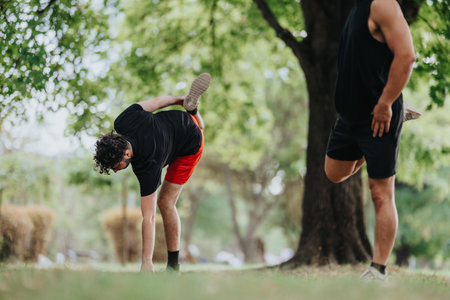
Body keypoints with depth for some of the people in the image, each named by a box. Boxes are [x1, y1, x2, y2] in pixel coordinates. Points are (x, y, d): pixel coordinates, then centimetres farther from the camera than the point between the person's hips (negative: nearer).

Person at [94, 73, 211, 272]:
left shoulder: (147, 169, -41)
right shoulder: (122, 123, -30)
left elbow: (148, 218, -39)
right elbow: (155, 101, -13)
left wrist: (146, 262, -38)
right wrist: (179, 99, 8)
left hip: (189, 147, -6)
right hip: (180, 120, 6)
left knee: (165, 203, -7)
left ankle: (174, 265, 0)